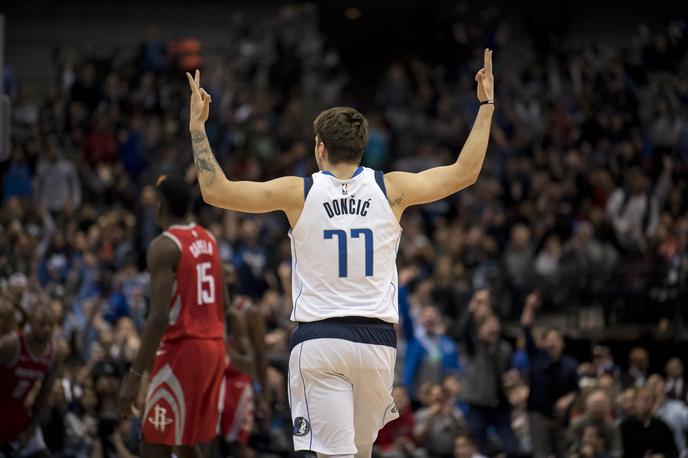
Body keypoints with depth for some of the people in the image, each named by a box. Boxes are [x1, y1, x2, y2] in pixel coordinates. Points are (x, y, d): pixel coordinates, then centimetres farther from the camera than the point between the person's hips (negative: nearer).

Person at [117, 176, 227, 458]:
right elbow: (224, 304, 17)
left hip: (182, 349, -8)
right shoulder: (208, 240, 12)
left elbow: (160, 317, -21)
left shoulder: (164, 246, -13)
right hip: (214, 345, 8)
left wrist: (134, 376, -21)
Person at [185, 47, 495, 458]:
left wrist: (197, 126, 7)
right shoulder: (390, 189, 2)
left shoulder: (298, 193, -2)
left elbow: (216, 191, -2)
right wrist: (486, 106, 17)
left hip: (319, 339, -2)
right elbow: (465, 174, 8)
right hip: (376, 339, 2)